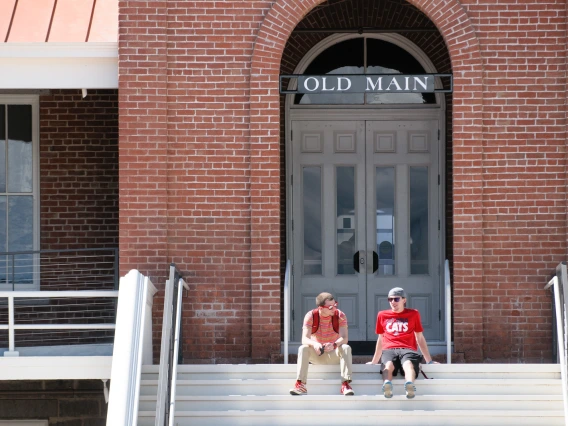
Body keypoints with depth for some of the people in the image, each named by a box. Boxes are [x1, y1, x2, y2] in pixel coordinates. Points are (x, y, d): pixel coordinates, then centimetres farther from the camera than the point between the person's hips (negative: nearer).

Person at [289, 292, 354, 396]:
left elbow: (344, 338, -24)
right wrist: (314, 344, -47)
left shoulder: (340, 316, -12)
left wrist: (334, 345, -47)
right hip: (316, 354, 0)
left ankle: (345, 384, -38)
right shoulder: (310, 316, -13)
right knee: (303, 348, -29)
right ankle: (300, 385, -36)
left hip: (334, 355, 0)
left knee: (346, 348, -31)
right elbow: (305, 339, -23)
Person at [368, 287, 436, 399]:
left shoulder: (413, 314, 21)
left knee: (408, 363, -39)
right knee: (389, 364, -38)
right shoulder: (382, 315, 24)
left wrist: (429, 361, 21)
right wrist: (374, 361, 32)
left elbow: (420, 338, 24)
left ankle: (410, 384, -69)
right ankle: (387, 385, -69)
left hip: (407, 349, -1)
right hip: (389, 350, 1)